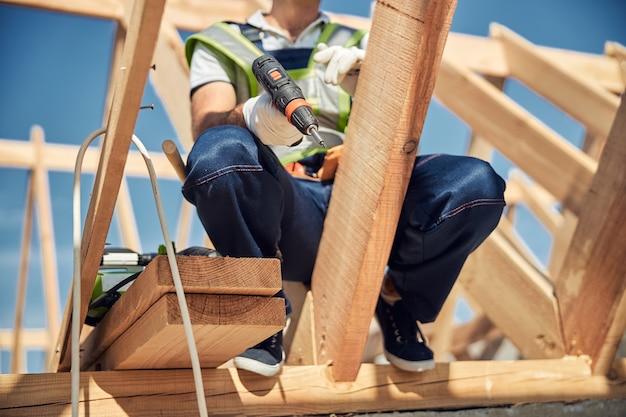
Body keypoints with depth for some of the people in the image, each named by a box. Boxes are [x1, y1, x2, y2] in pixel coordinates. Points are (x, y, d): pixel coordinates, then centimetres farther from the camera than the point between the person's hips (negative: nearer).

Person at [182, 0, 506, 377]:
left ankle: (398, 299, 4)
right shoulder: (219, 45, 19)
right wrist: (251, 116, -25)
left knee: (478, 185, -24)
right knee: (221, 151, -35)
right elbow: (206, 128, -1)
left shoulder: (358, 47, 26)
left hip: (361, 203, 2)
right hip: (281, 214, -2)